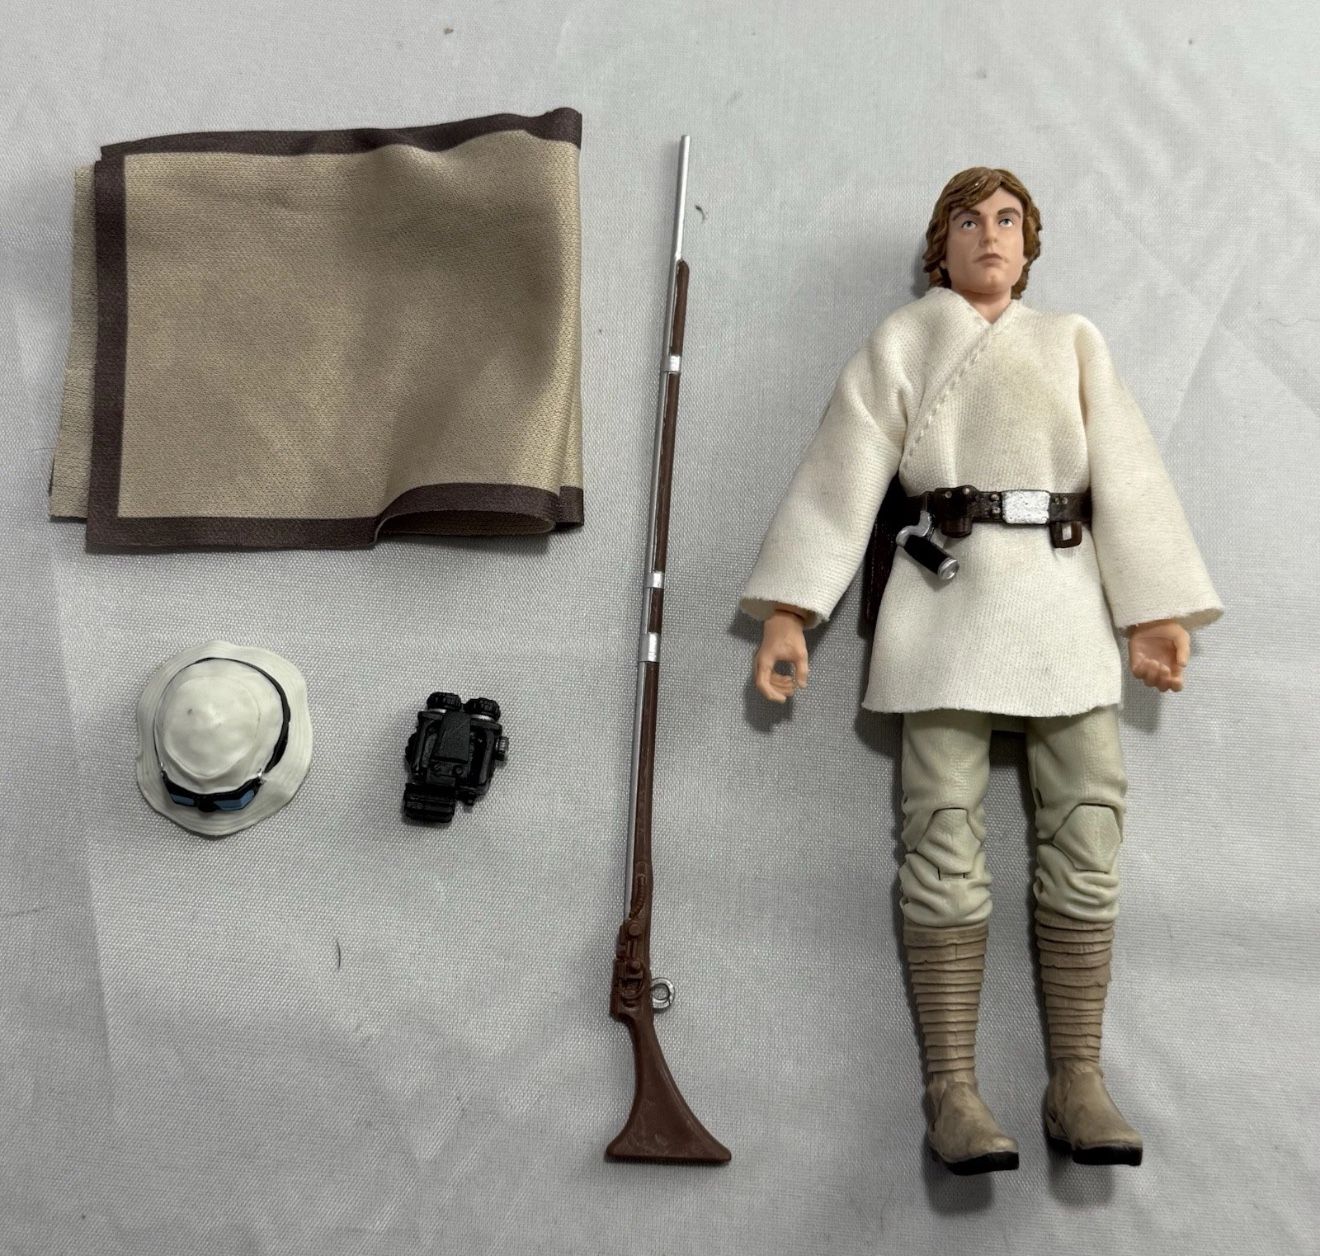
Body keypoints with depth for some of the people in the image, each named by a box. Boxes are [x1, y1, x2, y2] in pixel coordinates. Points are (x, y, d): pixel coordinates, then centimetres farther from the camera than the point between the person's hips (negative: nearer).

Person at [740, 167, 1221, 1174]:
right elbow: (840, 483, 2)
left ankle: (1078, 1080, 9)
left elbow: (1127, 477, 9)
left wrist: (1156, 614, 0)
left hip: (1067, 605, 3)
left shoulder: (1073, 343, 18)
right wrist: (789, 613, -6)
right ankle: (952, 1086, 1)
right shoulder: (899, 345, 11)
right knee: (946, 842, -6)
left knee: (1085, 840, -1)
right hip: (946, 601, -2)